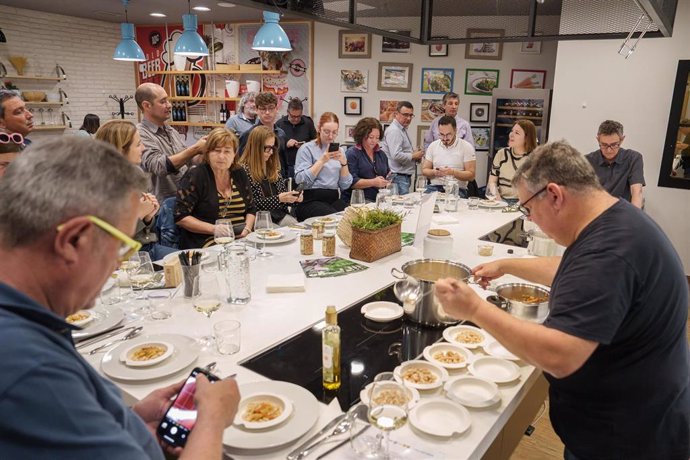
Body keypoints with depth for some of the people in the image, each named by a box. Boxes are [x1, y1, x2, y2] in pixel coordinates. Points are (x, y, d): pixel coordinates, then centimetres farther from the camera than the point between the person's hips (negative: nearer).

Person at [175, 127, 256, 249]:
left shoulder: (239, 174, 13)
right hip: (207, 241, -5)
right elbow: (180, 217, -7)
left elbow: (251, 209, 22)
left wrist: (247, 228, 0)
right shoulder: (195, 176, -2)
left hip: (242, 238, 6)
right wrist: (214, 229, -15)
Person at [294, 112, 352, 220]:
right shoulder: (307, 148, 1)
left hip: (334, 199, 5)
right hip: (311, 200, -5)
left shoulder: (338, 150, 16)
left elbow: (345, 185, 8)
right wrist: (321, 161, -14)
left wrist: (344, 163, -6)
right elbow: (301, 180, -12)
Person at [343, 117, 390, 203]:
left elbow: (387, 173, 30)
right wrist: (373, 182, -19)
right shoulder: (351, 154, -2)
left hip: (380, 200, 6)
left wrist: (390, 178, 6)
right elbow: (351, 182, -12)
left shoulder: (381, 154, 20)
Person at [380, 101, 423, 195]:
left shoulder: (403, 130, 19)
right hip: (398, 177, -10)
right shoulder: (394, 131, -14)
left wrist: (417, 156, 9)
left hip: (405, 176, 10)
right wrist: (413, 156, -10)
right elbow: (396, 155, -24)